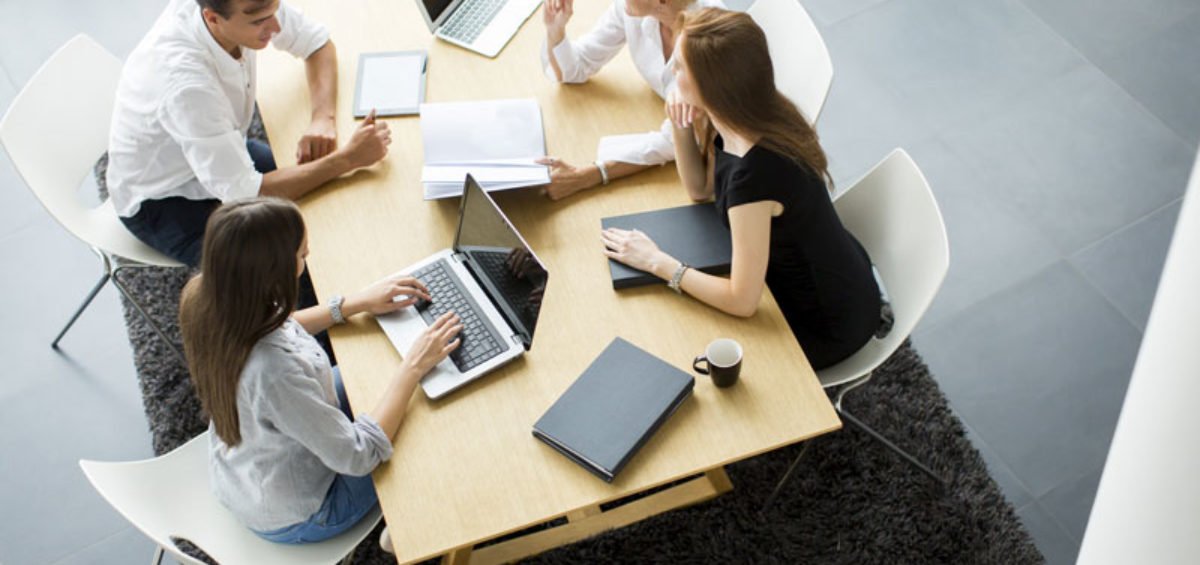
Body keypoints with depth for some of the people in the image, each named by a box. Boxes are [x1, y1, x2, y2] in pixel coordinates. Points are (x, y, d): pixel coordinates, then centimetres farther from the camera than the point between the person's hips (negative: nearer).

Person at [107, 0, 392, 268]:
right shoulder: (184, 78, -38)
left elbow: (317, 41, -1)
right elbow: (244, 195, -34)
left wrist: (323, 118, -19)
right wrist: (348, 158, -32)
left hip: (221, 155, 7)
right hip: (162, 202, -7)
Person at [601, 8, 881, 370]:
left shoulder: (754, 173, -36)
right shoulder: (755, 114, -12)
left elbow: (743, 301, -30)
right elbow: (700, 189, 5)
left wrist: (656, 261, -21)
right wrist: (683, 130, -13)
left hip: (827, 325, -7)